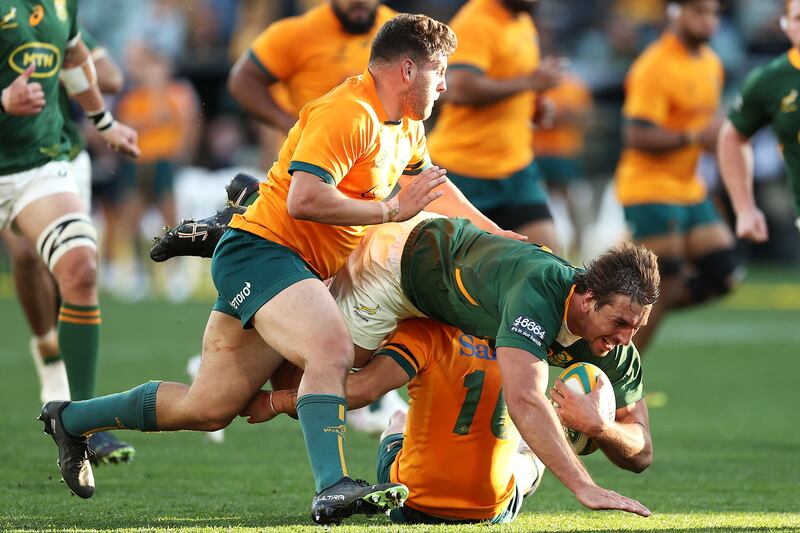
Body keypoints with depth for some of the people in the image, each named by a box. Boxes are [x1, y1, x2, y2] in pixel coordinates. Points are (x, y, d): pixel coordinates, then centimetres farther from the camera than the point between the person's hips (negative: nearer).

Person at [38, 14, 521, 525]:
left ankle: (72, 418, 26)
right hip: (261, 249, -10)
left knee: (209, 407, 9)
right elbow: (304, 199, -28)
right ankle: (333, 488, -43)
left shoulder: (406, 127, 13)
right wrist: (392, 209, -21)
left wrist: (493, 233, 27)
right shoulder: (346, 113, -19)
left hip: (297, 270, 10)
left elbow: (430, 181, 33)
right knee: (331, 350, -33)